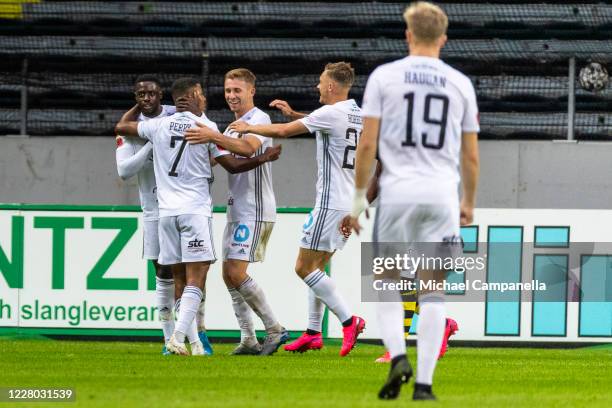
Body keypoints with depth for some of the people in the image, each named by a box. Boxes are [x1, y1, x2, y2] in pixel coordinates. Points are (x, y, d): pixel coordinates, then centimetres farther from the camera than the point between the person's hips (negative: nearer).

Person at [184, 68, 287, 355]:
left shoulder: (259, 119, -10)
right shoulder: (234, 126, 20)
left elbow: (248, 148, -30)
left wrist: (213, 137, -40)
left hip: (255, 210, -10)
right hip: (236, 210, 10)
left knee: (237, 272, -15)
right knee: (229, 275, 6)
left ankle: (275, 329, -8)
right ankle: (248, 340, 9)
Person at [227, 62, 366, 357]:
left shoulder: (330, 113, -14)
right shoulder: (357, 115, 13)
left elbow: (283, 131, -13)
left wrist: (248, 128, 1)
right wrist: (294, 114, 25)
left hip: (331, 204, -9)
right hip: (350, 202, 9)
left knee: (305, 268, -7)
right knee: (316, 267, 15)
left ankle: (349, 321, -13)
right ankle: (313, 333, 15)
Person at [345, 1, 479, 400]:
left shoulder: (384, 76, 1)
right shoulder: (460, 84, 7)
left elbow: (368, 144, -2)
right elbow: (471, 155, 11)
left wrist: (359, 198, 7)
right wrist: (469, 202, 26)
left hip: (396, 191, -1)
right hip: (442, 194, 1)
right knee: (433, 292, 3)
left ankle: (398, 357, -9)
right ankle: (424, 382, -2)